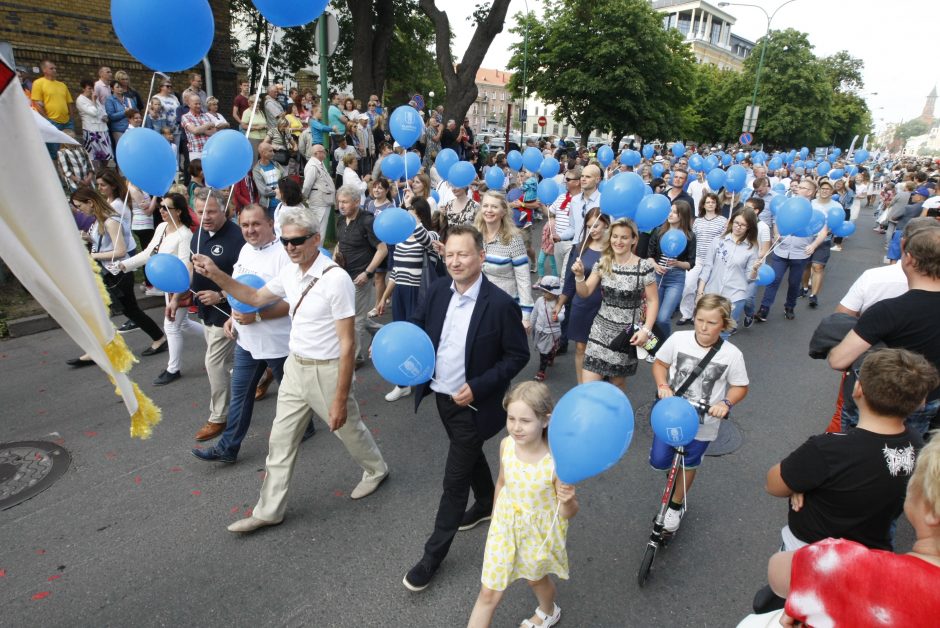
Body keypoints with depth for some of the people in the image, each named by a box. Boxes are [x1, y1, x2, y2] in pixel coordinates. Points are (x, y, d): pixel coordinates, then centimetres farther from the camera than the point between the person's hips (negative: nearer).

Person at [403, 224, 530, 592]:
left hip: (472, 405, -6)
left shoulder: (501, 304, -22)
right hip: (441, 397, 6)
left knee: (454, 480, 5)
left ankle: (433, 555, 23)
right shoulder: (438, 290, -6)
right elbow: (418, 325, 7)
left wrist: (478, 387, -23)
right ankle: (487, 503, 56)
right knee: (470, 455, 29)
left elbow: (518, 356, -15)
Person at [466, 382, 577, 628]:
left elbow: (569, 513, -19)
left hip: (540, 532, -2)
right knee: (489, 593, 10)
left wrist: (567, 501, -42)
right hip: (505, 526, 3)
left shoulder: (556, 461, -31)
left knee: (536, 579, 28)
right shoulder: (506, 445, -19)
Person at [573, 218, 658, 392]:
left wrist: (646, 329, -15)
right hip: (601, 329, 3)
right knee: (588, 387, -3)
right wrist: (579, 276, -19)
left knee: (617, 383, 12)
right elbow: (584, 293, 0)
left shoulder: (644, 267, -11)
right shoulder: (603, 263, 0)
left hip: (627, 333, -3)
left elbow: (653, 301, -5)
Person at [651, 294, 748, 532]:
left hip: (703, 423, 0)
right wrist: (662, 385, -16)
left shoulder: (732, 354, -15)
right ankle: (672, 457, 41)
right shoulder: (678, 339, -15)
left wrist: (725, 403, -21)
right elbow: (660, 364, 1)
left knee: (688, 465, 17)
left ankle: (676, 506, 41)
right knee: (658, 461, 3)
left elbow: (740, 387, -2)